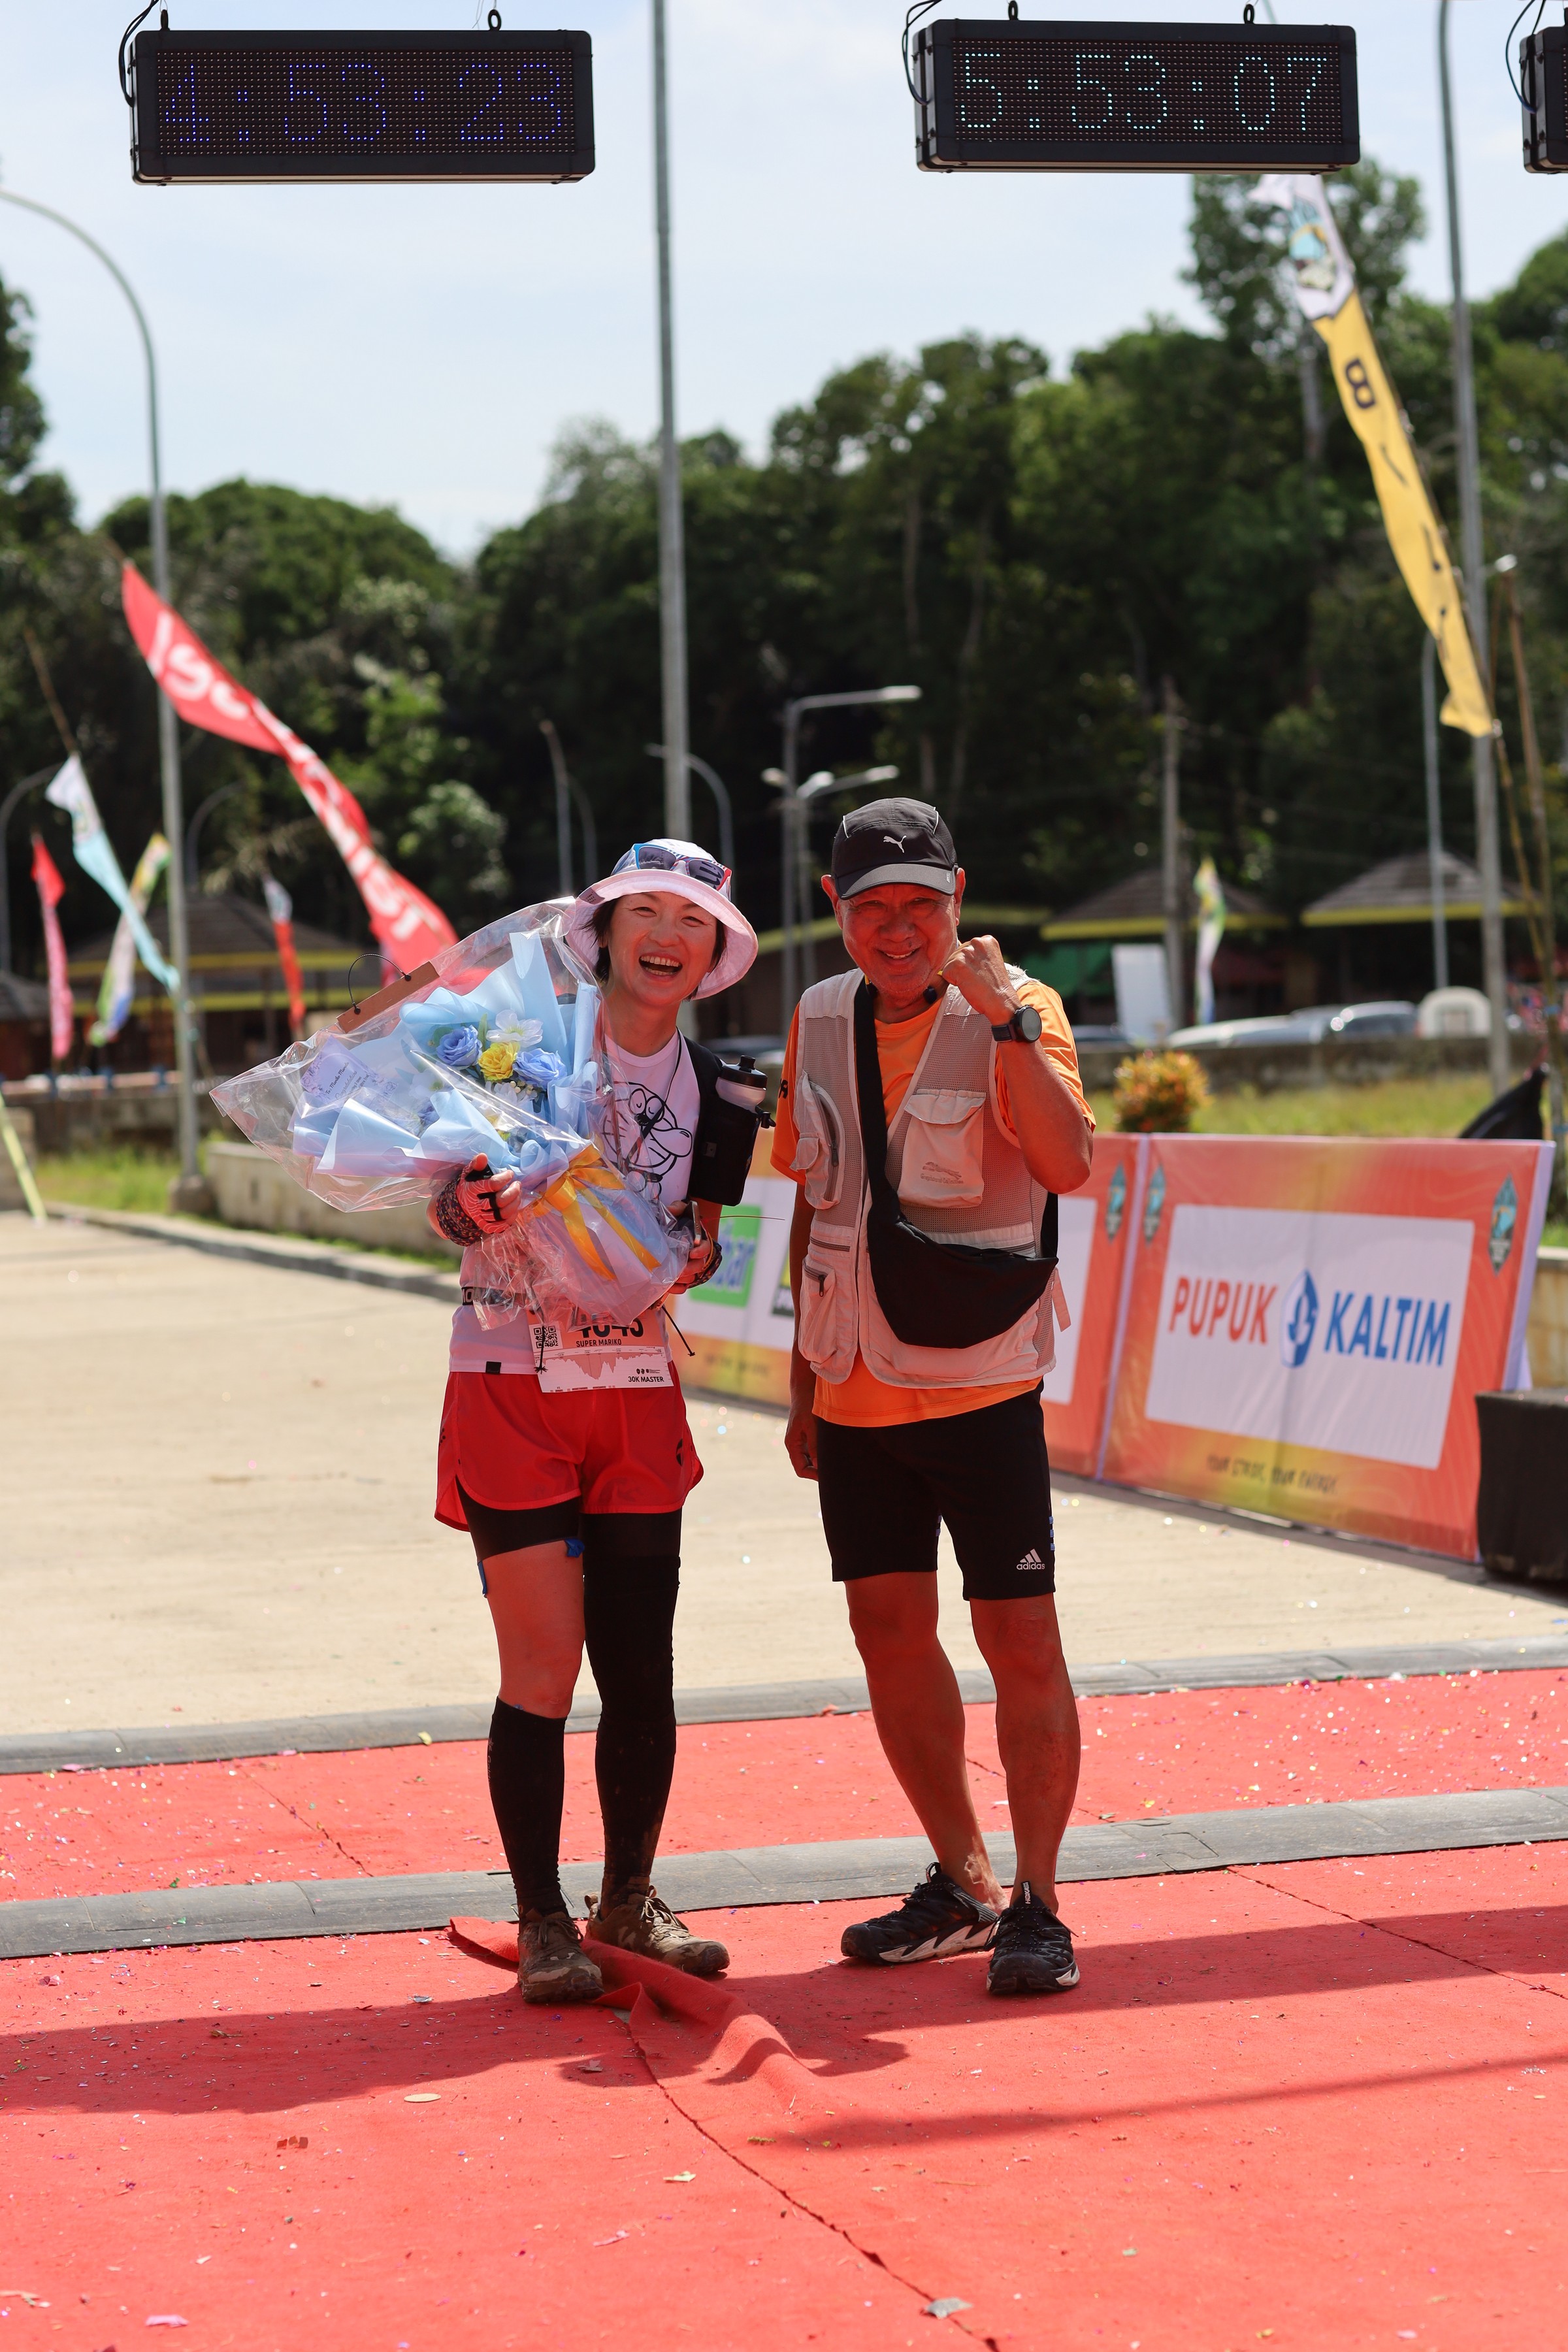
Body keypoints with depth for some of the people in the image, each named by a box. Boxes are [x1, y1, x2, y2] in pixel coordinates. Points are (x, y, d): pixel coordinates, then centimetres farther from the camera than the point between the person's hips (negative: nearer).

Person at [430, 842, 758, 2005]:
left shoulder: (708, 1085, 7)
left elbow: (703, 1237, 13)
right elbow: (448, 1198, -6)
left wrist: (696, 1254, -10)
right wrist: (470, 1206, -28)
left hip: (639, 1390, 4)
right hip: (513, 1383, -4)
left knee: (642, 1666, 5)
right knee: (544, 1662, -6)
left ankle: (630, 1900, 21)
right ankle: (542, 1923, 4)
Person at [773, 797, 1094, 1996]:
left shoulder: (1014, 1011, -8)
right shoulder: (820, 1020, 9)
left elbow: (1068, 1163, -25)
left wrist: (1007, 1022, -33)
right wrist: (804, 1379, 16)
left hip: (977, 1387, -6)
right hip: (855, 1392, 6)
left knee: (1022, 1641, -4)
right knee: (891, 1631, 10)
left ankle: (1035, 1903, 4)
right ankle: (963, 1886, 22)